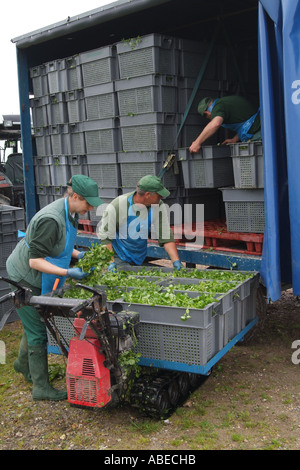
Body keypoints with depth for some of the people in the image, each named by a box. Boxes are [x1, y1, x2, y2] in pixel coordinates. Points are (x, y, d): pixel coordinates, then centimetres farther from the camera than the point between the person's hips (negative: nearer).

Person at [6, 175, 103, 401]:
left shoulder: (71, 213, -1)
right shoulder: (51, 220, -32)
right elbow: (35, 261, -31)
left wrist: (78, 255, 0)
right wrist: (67, 273, -33)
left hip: (38, 280, 9)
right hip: (24, 279, -9)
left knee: (36, 324, 23)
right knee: (38, 332, -1)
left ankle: (23, 364, 47)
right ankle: (41, 387, 13)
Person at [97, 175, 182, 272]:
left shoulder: (159, 206, -12)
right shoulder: (116, 206, -23)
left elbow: (166, 236, -10)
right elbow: (104, 237, -15)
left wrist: (176, 261, -20)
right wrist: (111, 263, -23)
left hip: (142, 258, 4)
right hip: (120, 258, -4)